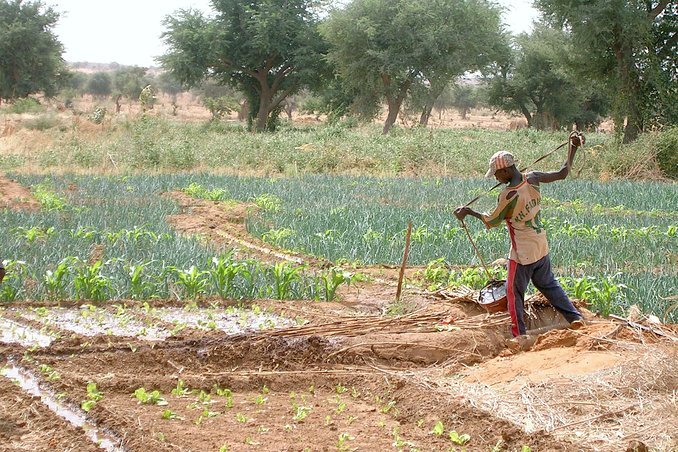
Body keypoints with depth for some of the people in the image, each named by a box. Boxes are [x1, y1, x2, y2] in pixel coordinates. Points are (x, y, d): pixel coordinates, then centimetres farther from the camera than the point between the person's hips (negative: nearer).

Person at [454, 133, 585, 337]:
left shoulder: (508, 195, -23)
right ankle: (575, 316, 20)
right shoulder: (533, 178, -6)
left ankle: (519, 335, 7)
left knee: (514, 291, 5)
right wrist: (573, 147, 14)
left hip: (523, 252, -7)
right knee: (549, 284, 23)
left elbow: (492, 222, -9)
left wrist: (469, 211, 2)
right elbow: (563, 173, 4)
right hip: (541, 246, 7)